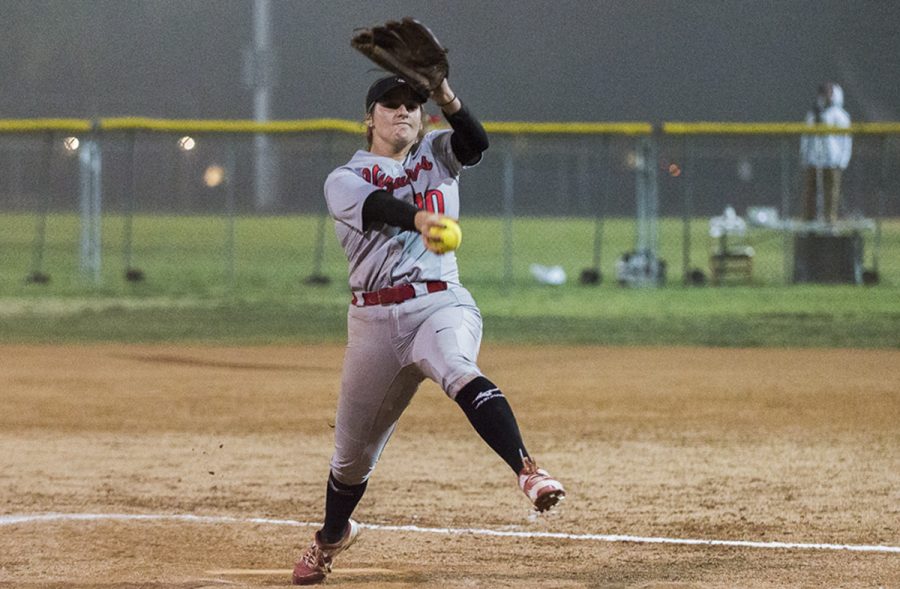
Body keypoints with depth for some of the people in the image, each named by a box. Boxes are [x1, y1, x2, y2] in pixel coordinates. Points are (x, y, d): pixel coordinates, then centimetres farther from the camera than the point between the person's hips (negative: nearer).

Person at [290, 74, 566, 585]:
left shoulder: (437, 153, 11)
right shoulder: (345, 180, 3)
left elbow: (476, 143, -13)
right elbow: (379, 207, -21)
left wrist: (448, 100, -33)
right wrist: (418, 219, -44)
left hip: (441, 306, -1)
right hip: (374, 320, 1)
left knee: (458, 372, -36)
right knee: (353, 450, 11)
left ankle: (528, 470, -54)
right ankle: (333, 535, 40)